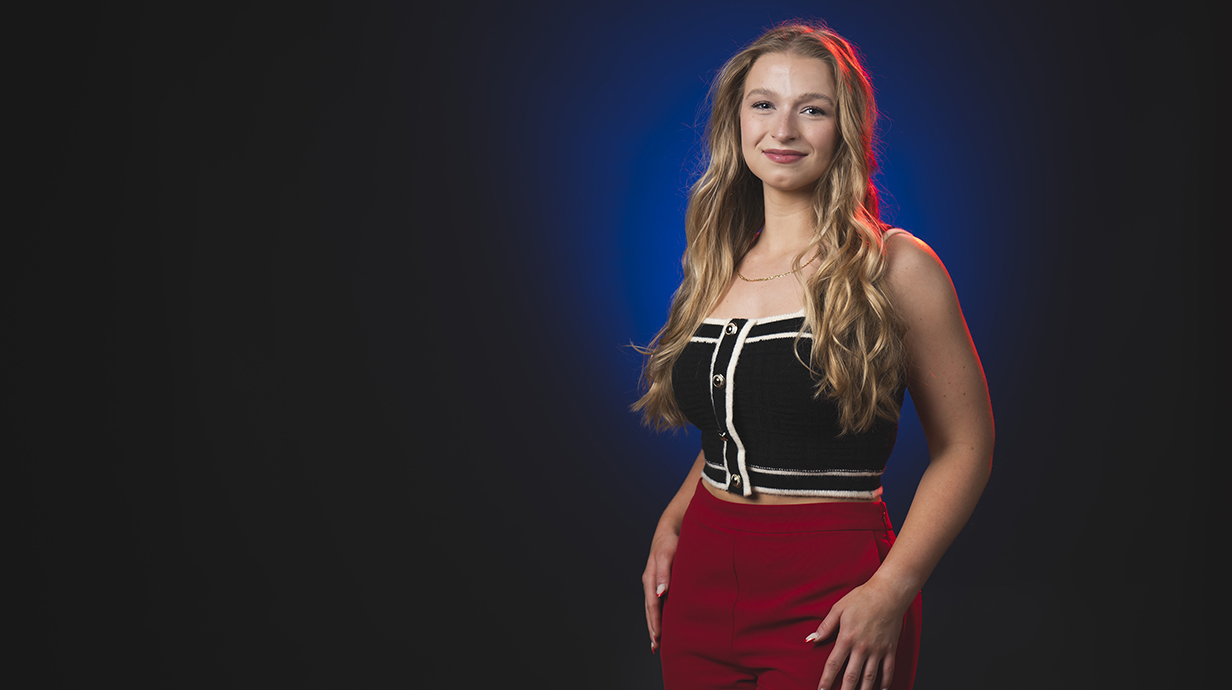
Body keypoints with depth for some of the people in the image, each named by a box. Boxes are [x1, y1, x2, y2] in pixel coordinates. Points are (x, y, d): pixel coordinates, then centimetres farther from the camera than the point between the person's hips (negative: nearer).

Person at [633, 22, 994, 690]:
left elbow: (964, 447, -7)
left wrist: (891, 592, -15)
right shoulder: (718, 269, 8)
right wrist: (672, 523, 5)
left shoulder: (894, 267, -8)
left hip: (830, 588, -5)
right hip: (702, 582, 5)